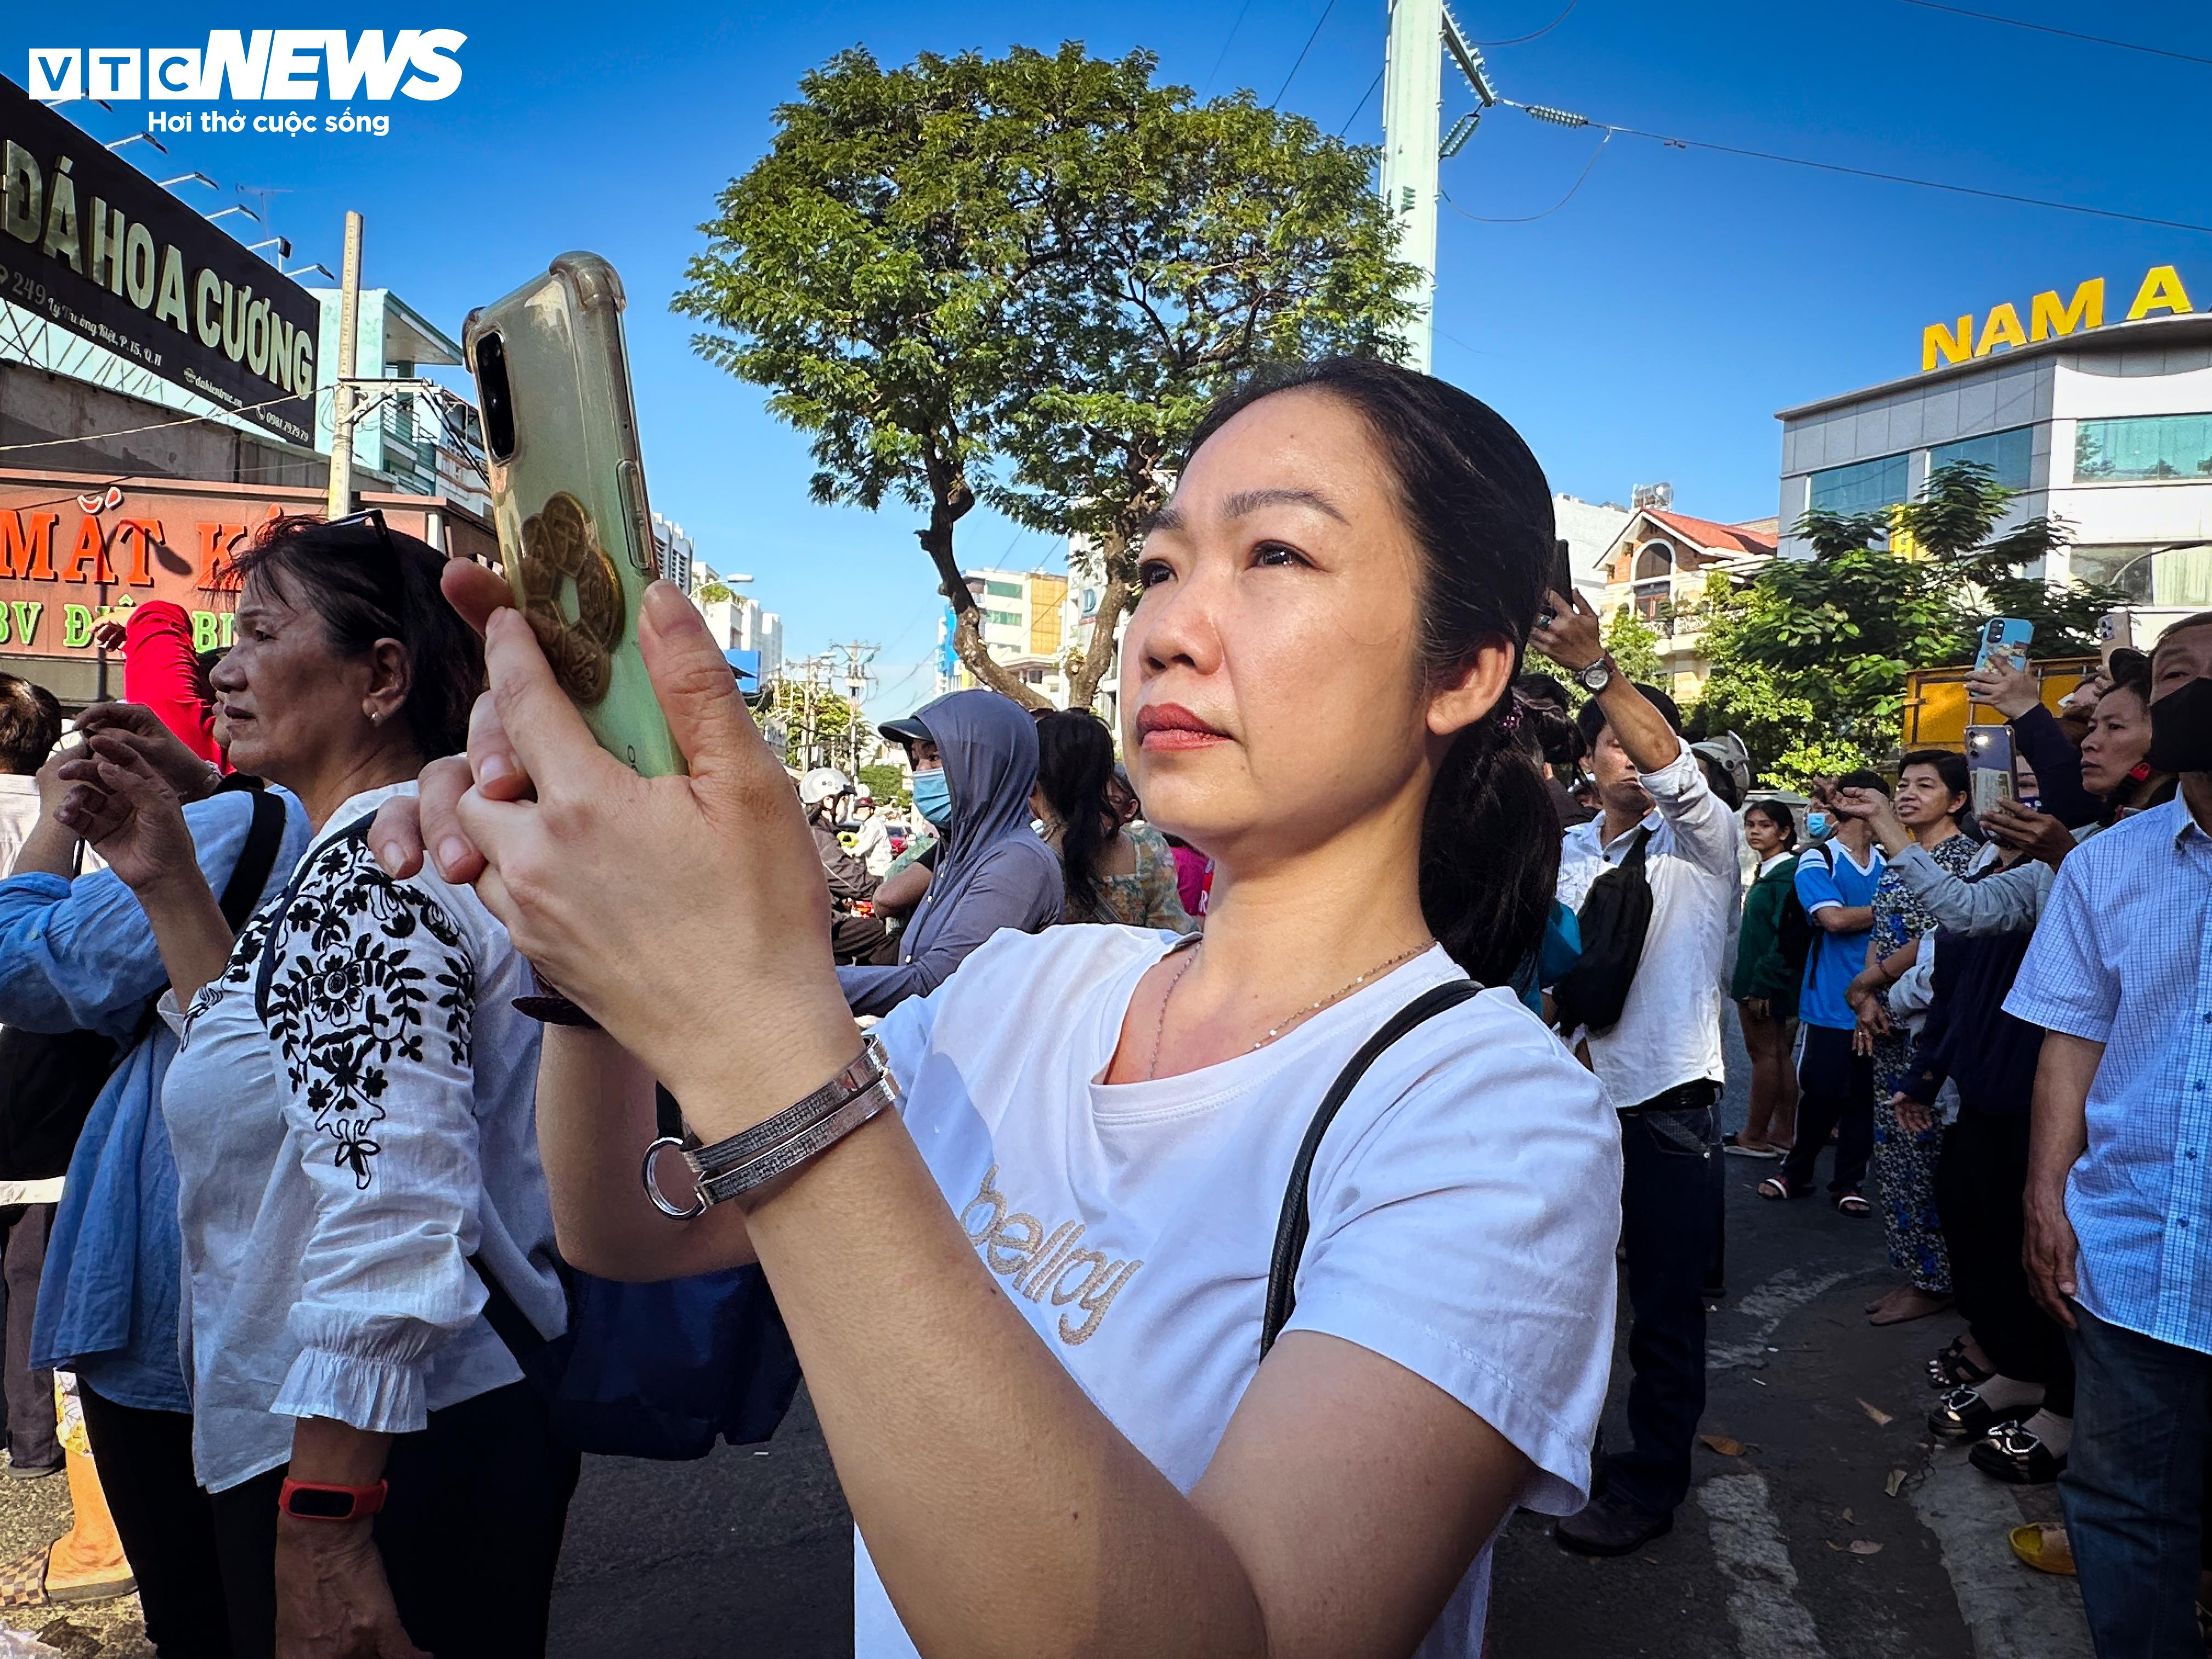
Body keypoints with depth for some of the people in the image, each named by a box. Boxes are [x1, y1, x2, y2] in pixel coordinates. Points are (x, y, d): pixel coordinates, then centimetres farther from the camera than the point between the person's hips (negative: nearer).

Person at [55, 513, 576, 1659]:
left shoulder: (367, 867, -20)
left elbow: (392, 1210, -27)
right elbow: (285, 1066, 18)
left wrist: (321, 1534, -25)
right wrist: (166, 882, 12)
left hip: (371, 1453, -10)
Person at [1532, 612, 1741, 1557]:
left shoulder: (1699, 843, -4)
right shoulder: (1565, 851, 9)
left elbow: (1672, 765, -24)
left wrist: (1594, 665, -35)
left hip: (1669, 1103, -4)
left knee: (1666, 1307, 4)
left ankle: (1649, 1485, 20)